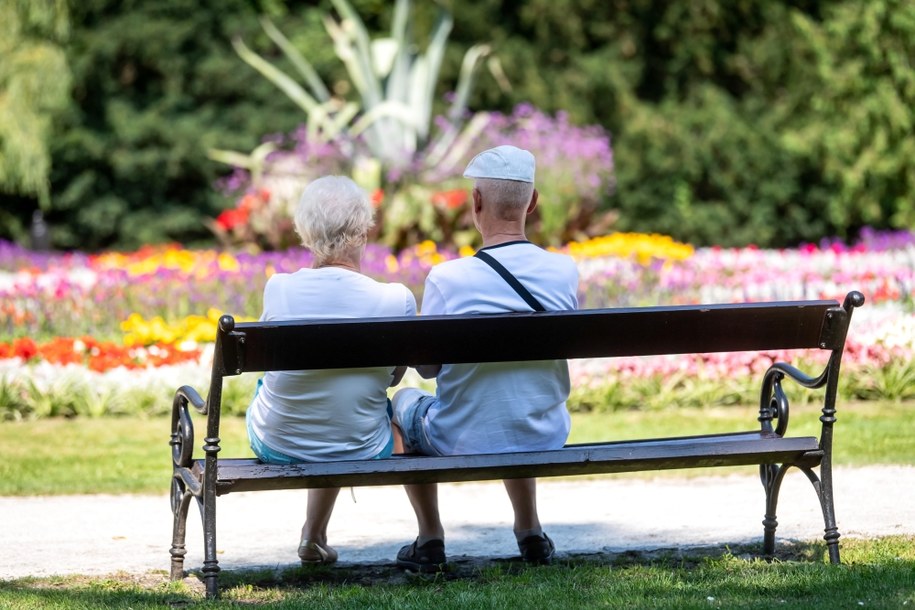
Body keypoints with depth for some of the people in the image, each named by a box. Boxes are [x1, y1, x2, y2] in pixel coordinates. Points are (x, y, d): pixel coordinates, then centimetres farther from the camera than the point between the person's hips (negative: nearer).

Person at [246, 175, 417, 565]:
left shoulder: (279, 289, -17)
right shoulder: (397, 301, -19)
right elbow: (395, 375, 0)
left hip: (276, 449, 1)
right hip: (361, 453, -1)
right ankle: (315, 535, 46)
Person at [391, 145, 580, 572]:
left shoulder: (447, 278, -21)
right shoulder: (564, 272, -11)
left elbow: (427, 366, -7)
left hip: (463, 443, -3)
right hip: (546, 440, 3)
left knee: (404, 401, 30)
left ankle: (430, 539, 30)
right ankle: (529, 531, 39)